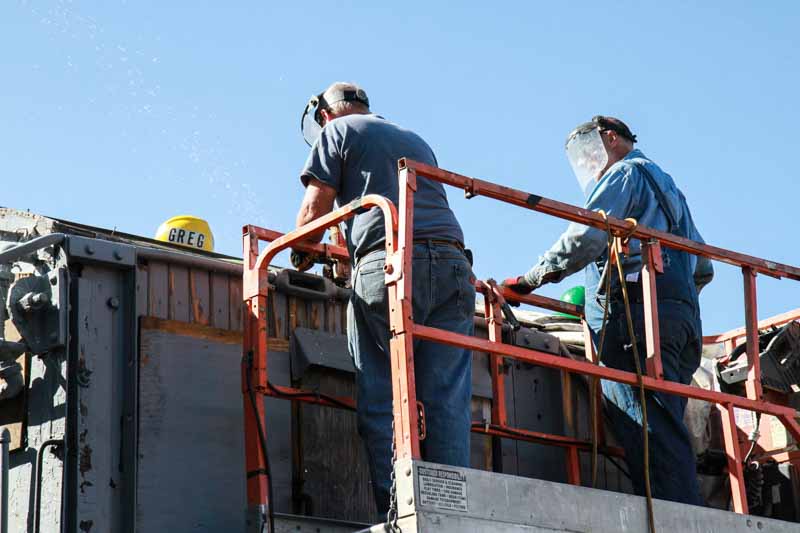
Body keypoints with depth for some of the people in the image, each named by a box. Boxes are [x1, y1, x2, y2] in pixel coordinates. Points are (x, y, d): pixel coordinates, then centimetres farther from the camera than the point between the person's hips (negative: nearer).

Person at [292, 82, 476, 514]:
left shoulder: (337, 131, 14)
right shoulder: (416, 141, 33)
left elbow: (315, 210, 8)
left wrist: (300, 259, 25)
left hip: (387, 265, -5)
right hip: (451, 262, 5)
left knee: (382, 401, -5)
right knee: (447, 399, 0)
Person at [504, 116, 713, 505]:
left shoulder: (625, 173, 7)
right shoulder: (666, 186, 35)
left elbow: (586, 238, -9)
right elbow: (703, 269, 35)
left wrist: (529, 279, -3)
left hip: (633, 313, -9)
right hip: (683, 316, 9)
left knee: (647, 432, -19)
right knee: (667, 432, 1)